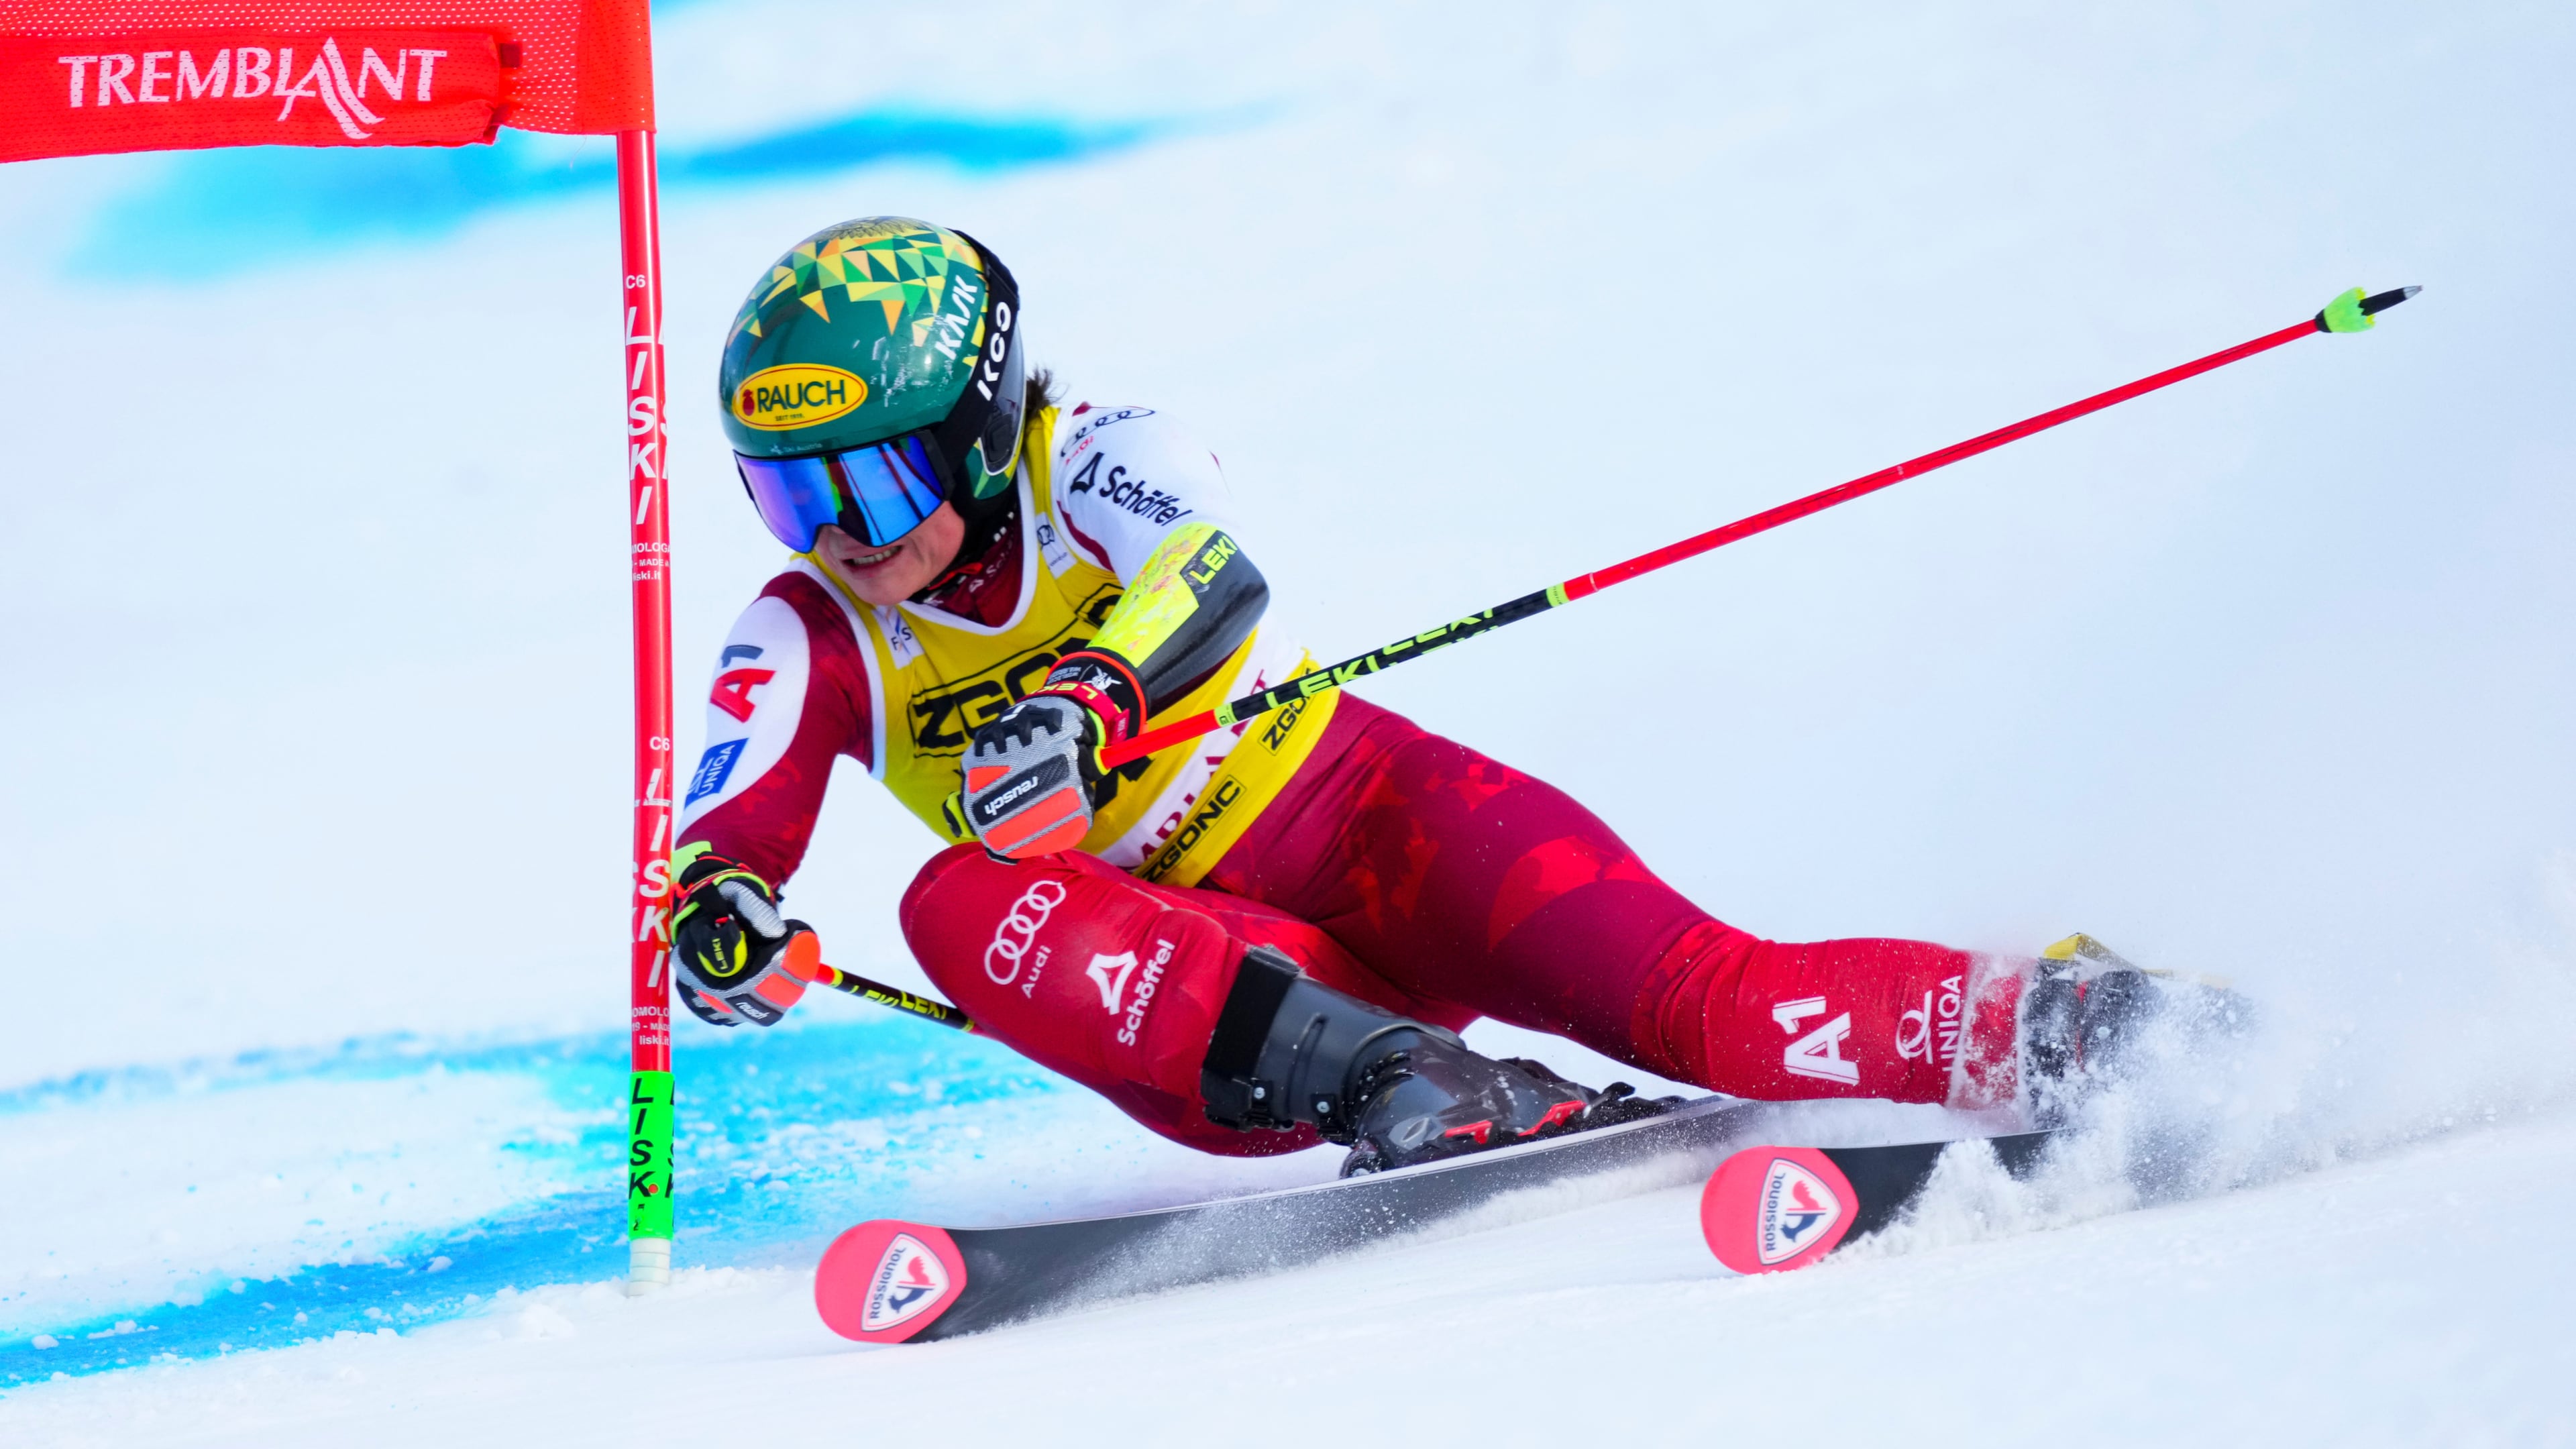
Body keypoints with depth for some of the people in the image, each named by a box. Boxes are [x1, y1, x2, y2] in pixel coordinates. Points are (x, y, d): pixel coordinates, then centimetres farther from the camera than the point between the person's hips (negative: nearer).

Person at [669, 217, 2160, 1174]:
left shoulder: (1095, 460, -8)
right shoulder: (809, 643, 1)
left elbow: (1211, 579, -29)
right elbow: (724, 841, -11)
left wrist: (1088, 699, -51)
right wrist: (723, 921, -36)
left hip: (1369, 825, -3)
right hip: (1201, 984, 3)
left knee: (1713, 1008, -26)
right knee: (959, 905, -28)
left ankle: (2052, 1022, -13)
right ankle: (1392, 1081, -39)